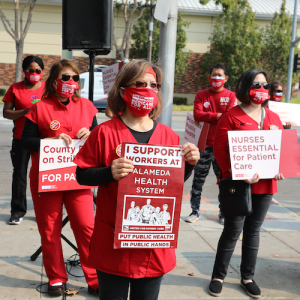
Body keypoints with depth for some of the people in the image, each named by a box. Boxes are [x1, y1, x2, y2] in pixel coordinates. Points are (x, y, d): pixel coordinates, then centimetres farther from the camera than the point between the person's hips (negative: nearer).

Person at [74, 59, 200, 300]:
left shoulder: (169, 136, 4)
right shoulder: (106, 132, -8)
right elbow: (82, 174, -6)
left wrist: (190, 163, -6)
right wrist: (109, 173, -24)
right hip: (113, 244, -3)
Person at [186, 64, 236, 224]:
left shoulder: (231, 96, 5)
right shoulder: (201, 95, 7)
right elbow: (197, 114, -7)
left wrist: (208, 118, -11)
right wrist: (218, 116, -13)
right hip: (204, 144, 1)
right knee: (198, 179, 4)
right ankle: (195, 211, 16)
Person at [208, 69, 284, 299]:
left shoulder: (274, 118, 11)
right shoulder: (231, 116, -7)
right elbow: (220, 150, -13)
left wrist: (280, 168, -4)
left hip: (265, 184, 5)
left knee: (253, 230, 14)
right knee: (233, 230, 2)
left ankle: (248, 277, 27)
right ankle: (218, 276, 18)